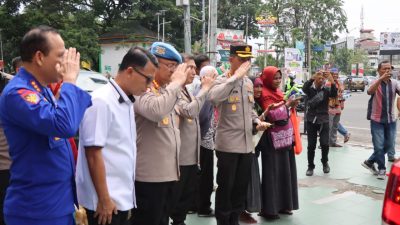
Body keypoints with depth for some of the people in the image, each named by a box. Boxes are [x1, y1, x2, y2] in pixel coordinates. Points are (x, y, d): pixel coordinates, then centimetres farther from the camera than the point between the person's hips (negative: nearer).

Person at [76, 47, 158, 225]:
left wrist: (128, 197, 17)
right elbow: (93, 153, -19)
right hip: (106, 201, -8)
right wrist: (104, 199, -17)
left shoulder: (127, 102, 8)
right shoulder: (101, 101, -17)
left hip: (123, 199, 8)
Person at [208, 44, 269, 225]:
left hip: (247, 143, 7)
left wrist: (257, 121, 4)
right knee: (225, 186, 4)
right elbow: (214, 98, -33)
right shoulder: (222, 80, -9)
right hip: (228, 144, -7)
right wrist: (236, 76, -28)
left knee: (241, 185, 15)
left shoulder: (248, 82, 12)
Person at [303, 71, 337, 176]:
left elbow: (334, 94, -18)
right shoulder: (310, 89, -1)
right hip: (311, 119, 0)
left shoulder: (327, 89, 1)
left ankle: (325, 162, 23)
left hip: (324, 120, 0)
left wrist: (332, 83, -33)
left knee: (325, 144, -5)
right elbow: (304, 88, -23)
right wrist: (312, 79, -38)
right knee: (311, 145, 2)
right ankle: (310, 166, 17)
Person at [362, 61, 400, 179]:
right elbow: (369, 91, -31)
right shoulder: (375, 82, -8)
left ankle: (370, 162, 29)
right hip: (377, 120, -4)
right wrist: (381, 78, -40)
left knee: (389, 146, 11)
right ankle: (382, 169, 17)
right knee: (379, 146, -1)